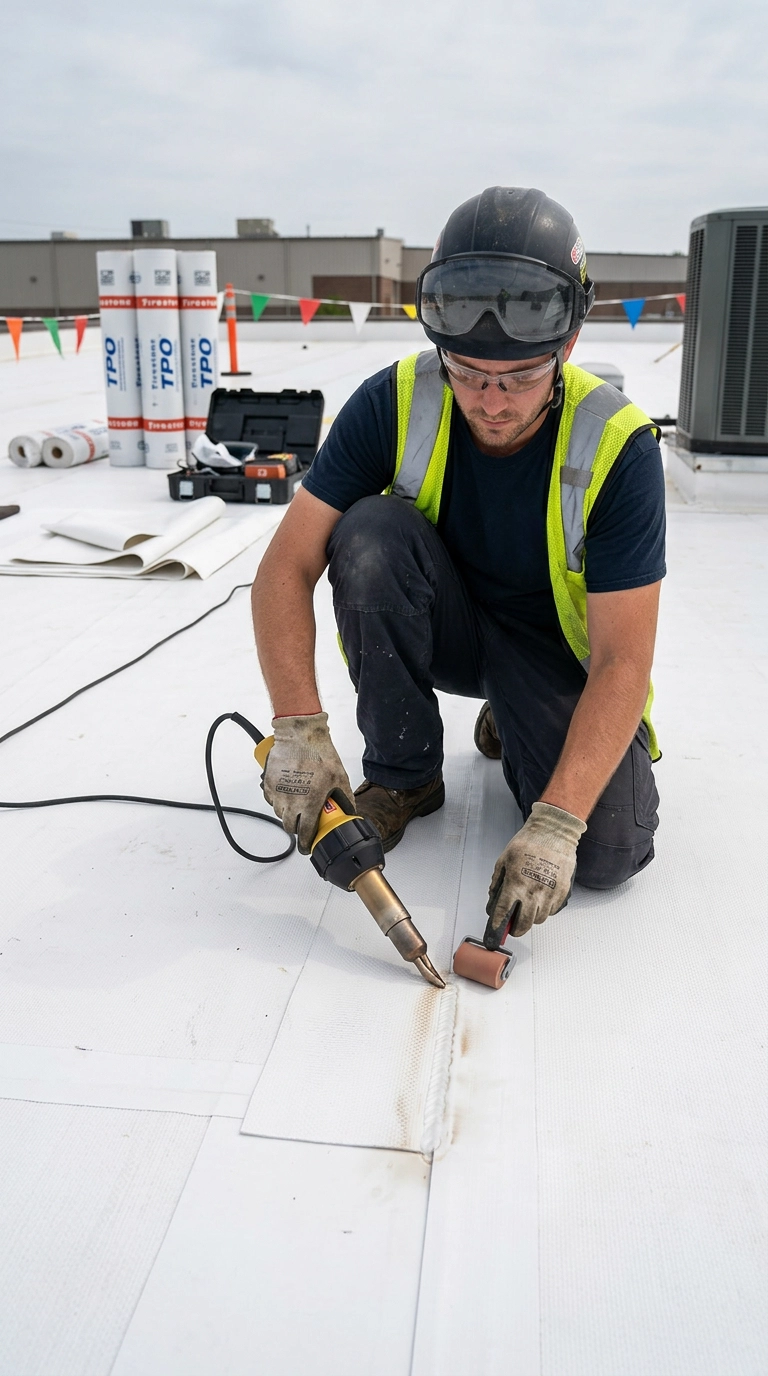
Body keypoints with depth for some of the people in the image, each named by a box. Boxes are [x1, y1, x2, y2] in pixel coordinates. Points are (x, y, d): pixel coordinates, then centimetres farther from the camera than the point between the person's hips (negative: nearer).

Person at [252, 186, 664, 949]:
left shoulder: (618, 447, -25)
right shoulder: (395, 405, -21)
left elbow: (622, 663, -26)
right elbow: (287, 567, -21)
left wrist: (555, 823, -37)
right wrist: (299, 727, -34)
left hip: (556, 651, -1)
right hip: (443, 628, 1)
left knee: (609, 852, -22)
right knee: (371, 531, -31)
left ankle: (511, 728, 12)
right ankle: (403, 774, -11)